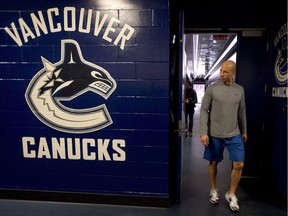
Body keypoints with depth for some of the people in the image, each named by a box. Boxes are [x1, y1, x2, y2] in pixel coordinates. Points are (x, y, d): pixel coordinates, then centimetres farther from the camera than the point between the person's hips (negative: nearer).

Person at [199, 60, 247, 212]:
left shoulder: (239, 90, 4)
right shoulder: (212, 89, -6)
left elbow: (242, 112, 13)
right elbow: (204, 111, -7)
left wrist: (244, 131, 16)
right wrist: (203, 133, -13)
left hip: (234, 135, 3)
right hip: (214, 135, -2)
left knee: (239, 165, 2)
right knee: (213, 163, 10)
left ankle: (231, 194, 23)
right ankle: (214, 190, 32)